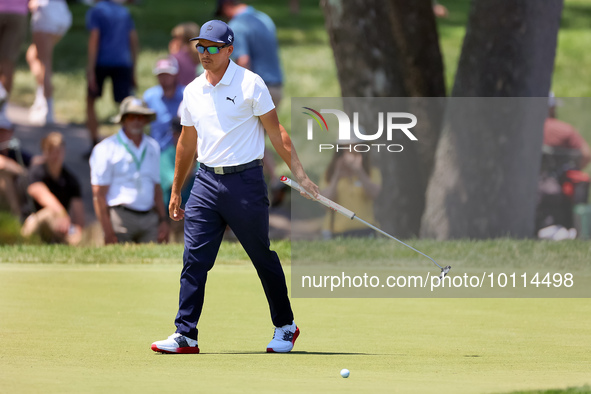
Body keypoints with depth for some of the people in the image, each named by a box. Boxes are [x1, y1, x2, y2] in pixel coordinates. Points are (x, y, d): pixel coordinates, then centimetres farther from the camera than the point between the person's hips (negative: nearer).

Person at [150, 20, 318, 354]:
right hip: (206, 182, 4)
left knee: (264, 258, 5)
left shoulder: (250, 84, -5)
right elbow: (187, 143, 21)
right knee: (194, 260, -4)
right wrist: (176, 191, 24)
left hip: (245, 181, -4)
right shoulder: (193, 91, 11)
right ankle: (185, 336, -3)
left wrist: (299, 173, -12)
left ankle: (286, 327, 21)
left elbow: (276, 132, -4)